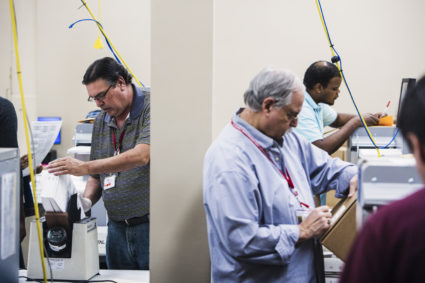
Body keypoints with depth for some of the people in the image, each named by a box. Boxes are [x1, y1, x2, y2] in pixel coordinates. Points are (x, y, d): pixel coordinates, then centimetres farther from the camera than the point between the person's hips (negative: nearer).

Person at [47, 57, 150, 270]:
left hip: (150, 224, -6)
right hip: (117, 227, 6)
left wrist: (84, 168, -26)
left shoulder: (151, 108, -10)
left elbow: (142, 155, -25)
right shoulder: (101, 121, 13)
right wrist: (86, 201, -3)